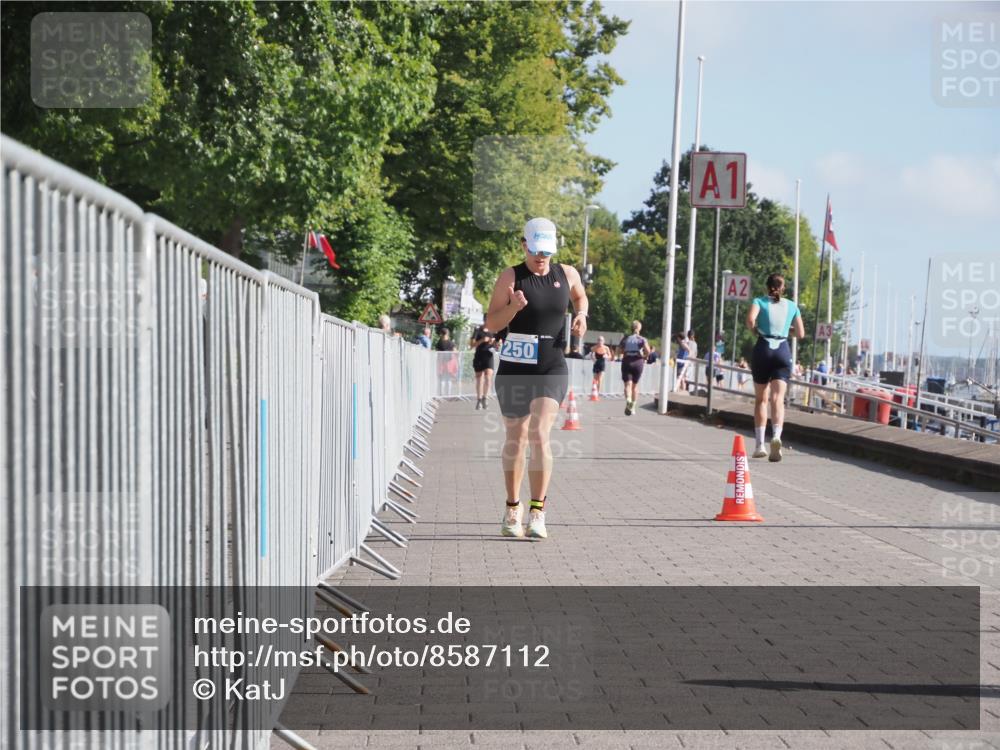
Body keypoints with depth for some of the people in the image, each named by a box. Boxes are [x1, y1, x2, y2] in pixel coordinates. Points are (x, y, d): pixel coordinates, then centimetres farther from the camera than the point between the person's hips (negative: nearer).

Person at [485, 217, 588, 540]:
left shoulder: (567, 274, 4)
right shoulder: (510, 277, -4)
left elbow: (580, 297, 28)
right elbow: (491, 324, -5)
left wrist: (581, 315, 7)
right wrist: (513, 307, -23)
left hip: (552, 368, 0)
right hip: (514, 366, 0)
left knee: (539, 435, -16)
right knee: (515, 440, 10)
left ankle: (538, 512, -11)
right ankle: (512, 510, 26)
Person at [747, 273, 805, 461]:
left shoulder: (760, 301, 5)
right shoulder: (792, 306, 12)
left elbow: (750, 319, -15)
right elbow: (800, 334, 13)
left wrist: (755, 330, 4)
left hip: (763, 349, 0)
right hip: (783, 351, 1)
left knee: (761, 399, 11)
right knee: (778, 398, -9)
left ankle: (760, 445, 11)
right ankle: (776, 436, -34)